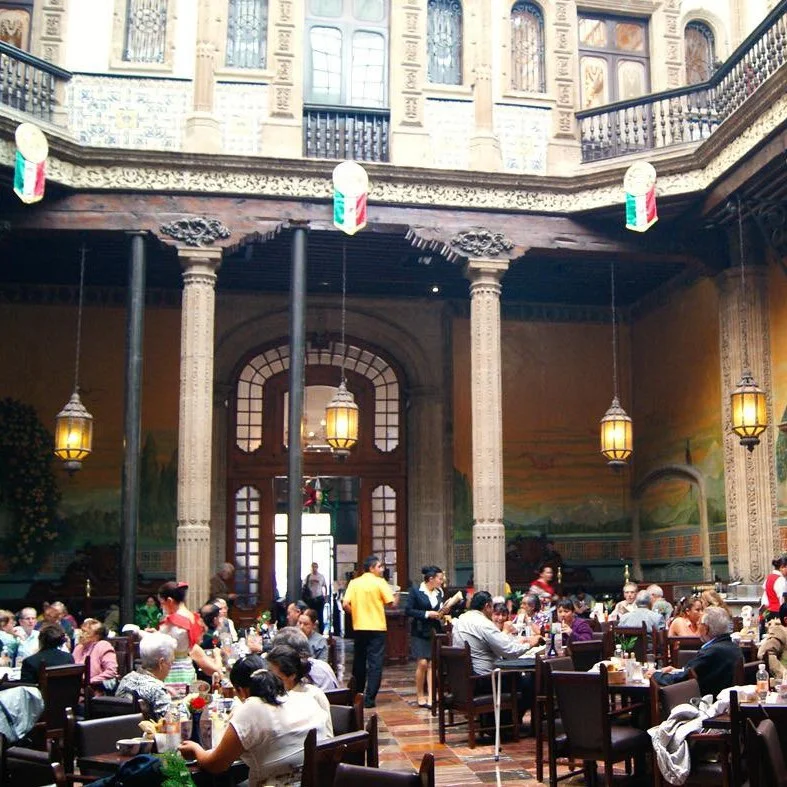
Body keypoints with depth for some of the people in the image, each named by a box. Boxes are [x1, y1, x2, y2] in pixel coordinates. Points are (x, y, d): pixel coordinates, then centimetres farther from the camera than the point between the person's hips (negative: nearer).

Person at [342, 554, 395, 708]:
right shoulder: (380, 582, -7)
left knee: (359, 661, 17)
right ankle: (369, 698, -6)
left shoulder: (354, 583, 2)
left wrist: (356, 613, 11)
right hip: (377, 628, -4)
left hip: (359, 627, 4)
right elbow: (390, 603, -9)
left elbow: (345, 604, -5)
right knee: (375, 664, -1)